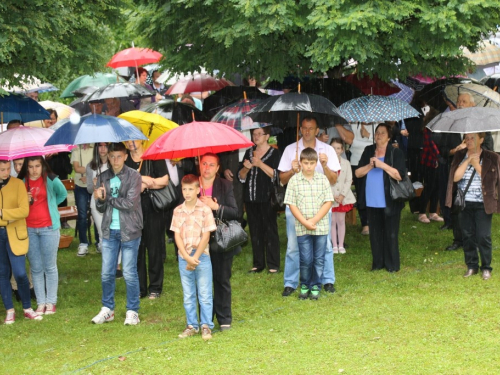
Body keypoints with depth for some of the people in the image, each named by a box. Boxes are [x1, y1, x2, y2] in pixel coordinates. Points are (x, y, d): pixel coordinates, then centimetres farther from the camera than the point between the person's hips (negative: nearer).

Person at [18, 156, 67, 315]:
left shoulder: (51, 180, -4)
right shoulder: (22, 182, 2)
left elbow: (62, 194, 15)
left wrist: (49, 206, 6)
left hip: (49, 227, -3)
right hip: (29, 229, 3)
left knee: (50, 266, 3)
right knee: (36, 268, 6)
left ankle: (51, 302, 11)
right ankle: (41, 303, 13)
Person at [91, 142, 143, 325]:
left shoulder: (133, 176, -5)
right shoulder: (103, 178, 8)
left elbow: (130, 203, -15)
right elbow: (101, 208, 7)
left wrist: (108, 198, -7)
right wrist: (100, 199, -14)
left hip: (129, 231, -4)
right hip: (109, 231, 4)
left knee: (130, 274, 1)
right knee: (107, 273, 6)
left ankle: (132, 312, 10)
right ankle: (107, 309, 19)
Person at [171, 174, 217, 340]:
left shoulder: (205, 210, -6)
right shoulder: (178, 211, 3)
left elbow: (206, 236, -8)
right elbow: (177, 236, 0)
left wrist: (195, 258, -12)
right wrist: (187, 257, -10)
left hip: (201, 256, -3)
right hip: (184, 258, 3)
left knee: (205, 294, 1)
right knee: (188, 295, 10)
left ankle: (206, 326, 7)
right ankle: (191, 325, 18)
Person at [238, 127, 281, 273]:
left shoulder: (274, 153, -1)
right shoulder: (249, 152, 14)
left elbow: (275, 175, -12)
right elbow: (241, 177, 12)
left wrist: (260, 164, -20)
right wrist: (246, 168, -8)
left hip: (267, 198, -5)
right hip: (251, 198, 5)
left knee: (270, 230, -4)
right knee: (255, 231, 8)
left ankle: (273, 265, -1)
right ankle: (258, 264, 14)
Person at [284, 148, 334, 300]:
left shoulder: (323, 179, 1)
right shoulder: (294, 180, -1)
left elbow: (328, 202, -2)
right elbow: (292, 204, -3)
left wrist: (314, 220, -11)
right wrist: (304, 222, -12)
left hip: (321, 226, 1)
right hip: (302, 228, -1)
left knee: (319, 259, 5)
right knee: (305, 259, 2)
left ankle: (315, 286, 17)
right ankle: (304, 286, 18)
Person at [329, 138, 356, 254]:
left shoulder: (346, 163, 1)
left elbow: (349, 180, 1)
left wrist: (342, 195, -10)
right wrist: (333, 196, -13)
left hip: (343, 196, 2)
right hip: (330, 197, -2)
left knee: (341, 220, 7)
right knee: (332, 221, 3)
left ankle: (341, 245, 13)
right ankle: (334, 245, 10)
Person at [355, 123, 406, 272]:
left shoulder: (396, 153, -6)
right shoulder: (368, 151, 9)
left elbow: (399, 175, -16)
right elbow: (358, 173, 6)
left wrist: (382, 165, -20)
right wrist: (370, 165, -11)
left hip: (389, 202, -5)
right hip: (372, 201, 5)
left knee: (390, 234, 1)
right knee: (375, 234, 10)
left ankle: (392, 265, 9)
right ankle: (378, 263, 19)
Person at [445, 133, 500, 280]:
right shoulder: (460, 156, 6)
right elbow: (456, 177, -7)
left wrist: (477, 165, -15)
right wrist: (468, 160, -15)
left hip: (483, 204, -3)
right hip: (464, 203, 3)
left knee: (483, 236, -5)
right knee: (467, 236, 7)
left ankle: (486, 267, 8)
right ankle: (471, 266, 19)